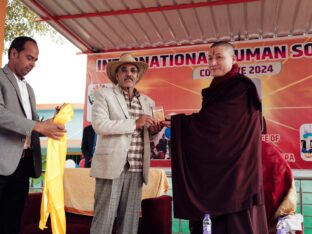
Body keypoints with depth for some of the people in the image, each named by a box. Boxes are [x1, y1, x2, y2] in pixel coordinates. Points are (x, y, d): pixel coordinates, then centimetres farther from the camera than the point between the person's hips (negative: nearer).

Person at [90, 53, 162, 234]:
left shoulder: (148, 102, 17)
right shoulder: (104, 95, 4)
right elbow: (99, 124, -12)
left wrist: (155, 130, -3)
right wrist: (135, 123, -17)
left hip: (136, 169, 4)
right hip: (111, 166, -4)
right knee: (104, 219, -2)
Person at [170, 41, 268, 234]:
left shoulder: (241, 88, -10)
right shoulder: (217, 88, 16)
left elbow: (211, 120, -16)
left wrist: (175, 121, -13)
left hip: (235, 164, -8)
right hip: (219, 164, 8)